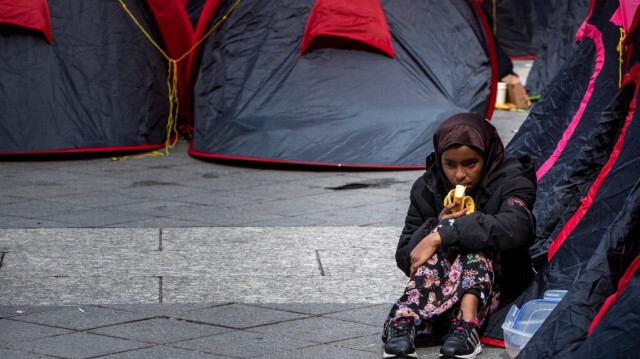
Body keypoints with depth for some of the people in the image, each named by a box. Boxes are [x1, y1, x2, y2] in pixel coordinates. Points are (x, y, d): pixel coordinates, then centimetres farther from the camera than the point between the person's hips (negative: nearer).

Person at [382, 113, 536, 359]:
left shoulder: (510, 180, -10)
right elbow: (405, 257, 1)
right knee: (440, 248, -27)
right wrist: (438, 226, -20)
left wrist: (444, 233, -37)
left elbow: (517, 227, -34)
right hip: (442, 288, 2)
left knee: (477, 242, -29)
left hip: (494, 288, -2)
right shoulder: (427, 189, 1)